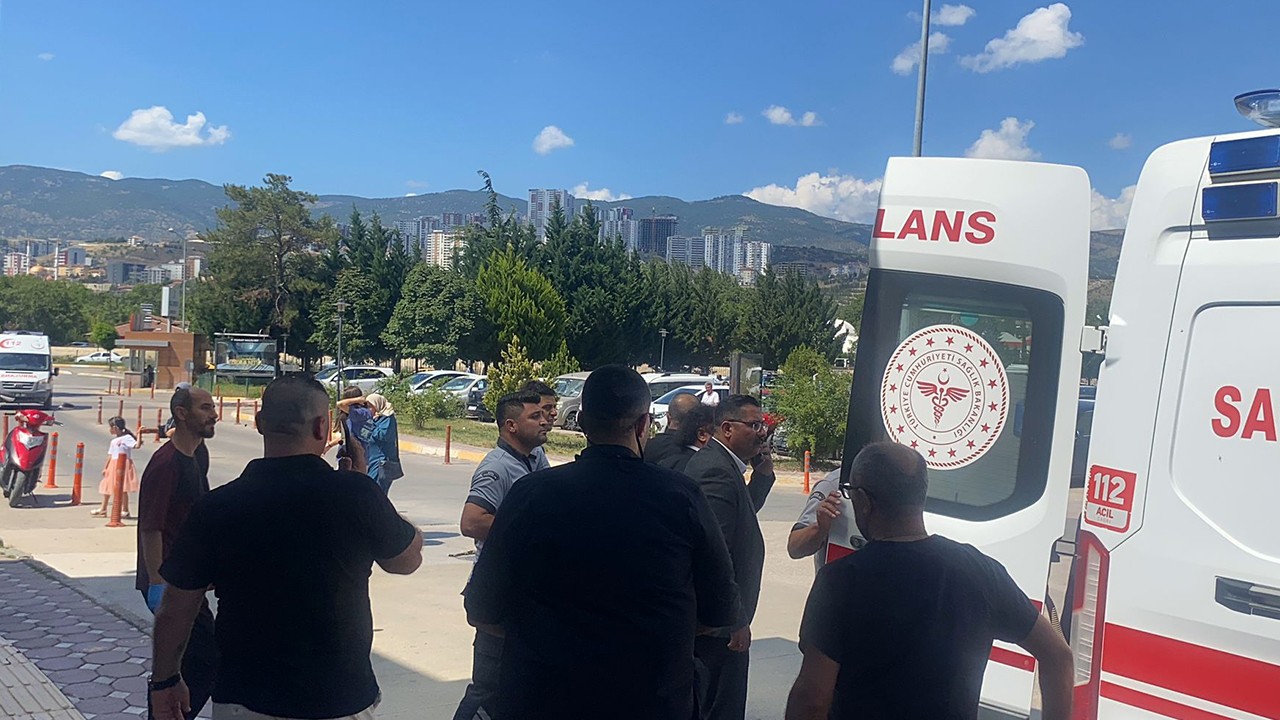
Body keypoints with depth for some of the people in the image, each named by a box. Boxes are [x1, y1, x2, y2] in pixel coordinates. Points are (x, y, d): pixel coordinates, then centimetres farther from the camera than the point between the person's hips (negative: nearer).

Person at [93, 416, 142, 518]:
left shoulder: (127, 438, -11)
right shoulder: (113, 441, 15)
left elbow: (137, 445, -26)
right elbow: (110, 455, 18)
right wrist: (105, 467, 17)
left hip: (124, 465, -9)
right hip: (113, 466, 9)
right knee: (107, 487, 15)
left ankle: (125, 511, -1)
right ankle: (103, 509, 28)